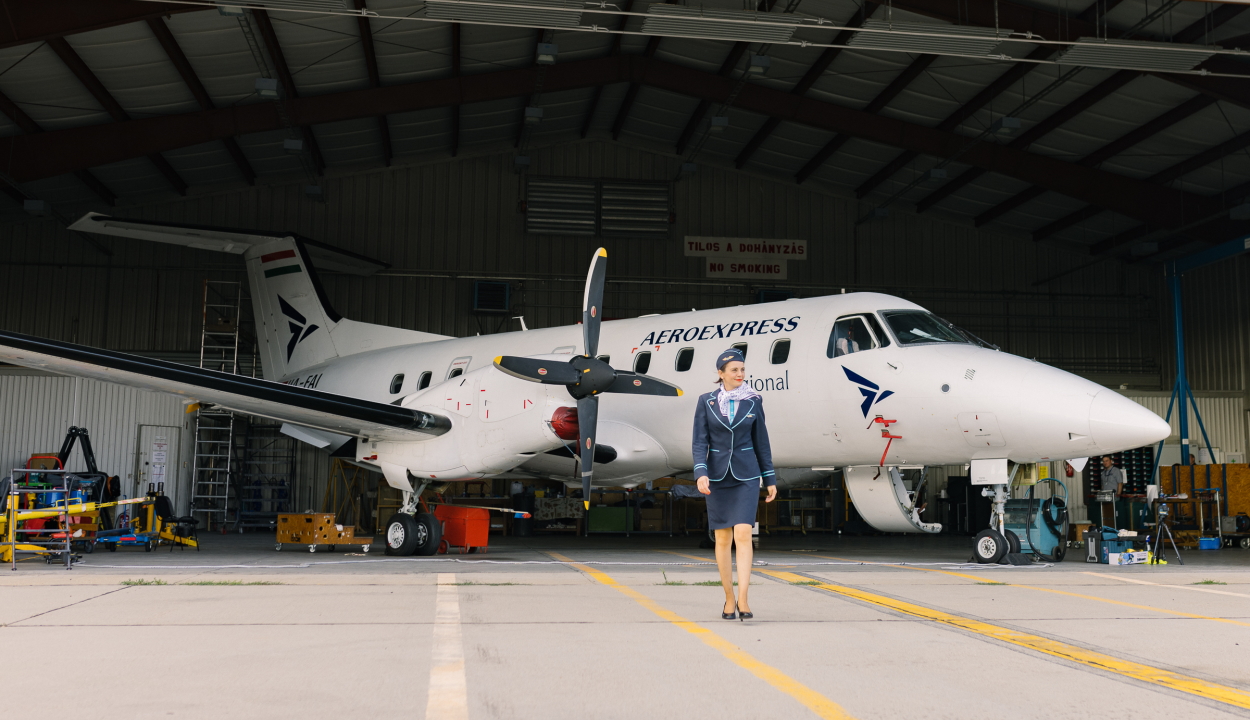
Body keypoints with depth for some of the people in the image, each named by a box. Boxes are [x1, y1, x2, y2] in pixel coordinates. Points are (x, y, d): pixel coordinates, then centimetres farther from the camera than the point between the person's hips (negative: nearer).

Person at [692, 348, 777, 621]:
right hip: (718, 475, 1)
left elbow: (761, 441, 6)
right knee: (723, 539, 6)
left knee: (743, 534, -15)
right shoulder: (706, 401, -1)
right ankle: (729, 599, 17)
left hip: (746, 476, 0)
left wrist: (770, 478, 7)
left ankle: (742, 598, -15)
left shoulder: (754, 401, 0)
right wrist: (700, 473, -20)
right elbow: (700, 442, -5)